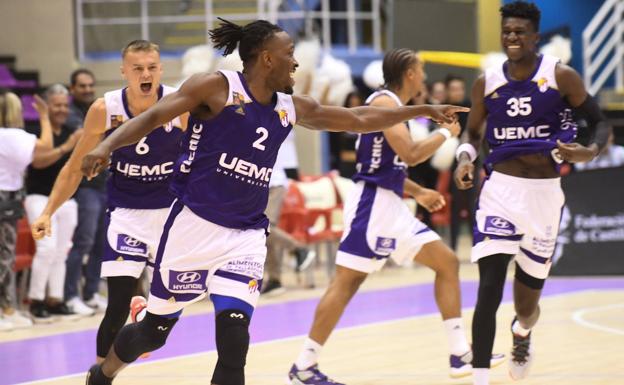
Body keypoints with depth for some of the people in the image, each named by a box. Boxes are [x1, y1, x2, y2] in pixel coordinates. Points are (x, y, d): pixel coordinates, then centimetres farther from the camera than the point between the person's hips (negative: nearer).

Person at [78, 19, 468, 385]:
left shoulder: (292, 108, 10)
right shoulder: (217, 87, -8)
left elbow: (359, 119, 21)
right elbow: (152, 117, -12)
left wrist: (425, 110, 24)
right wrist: (107, 146, -29)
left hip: (246, 236, 4)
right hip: (195, 225, -4)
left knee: (234, 342, -11)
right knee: (156, 329, 9)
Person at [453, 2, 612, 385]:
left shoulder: (561, 77, -6)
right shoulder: (487, 83, 3)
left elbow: (600, 122, -1)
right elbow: (474, 132, 16)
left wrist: (591, 151, -22)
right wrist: (465, 157, -5)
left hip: (544, 192, -1)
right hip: (500, 189, 1)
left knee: (527, 300, 11)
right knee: (489, 289, -14)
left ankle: (522, 334, 48)